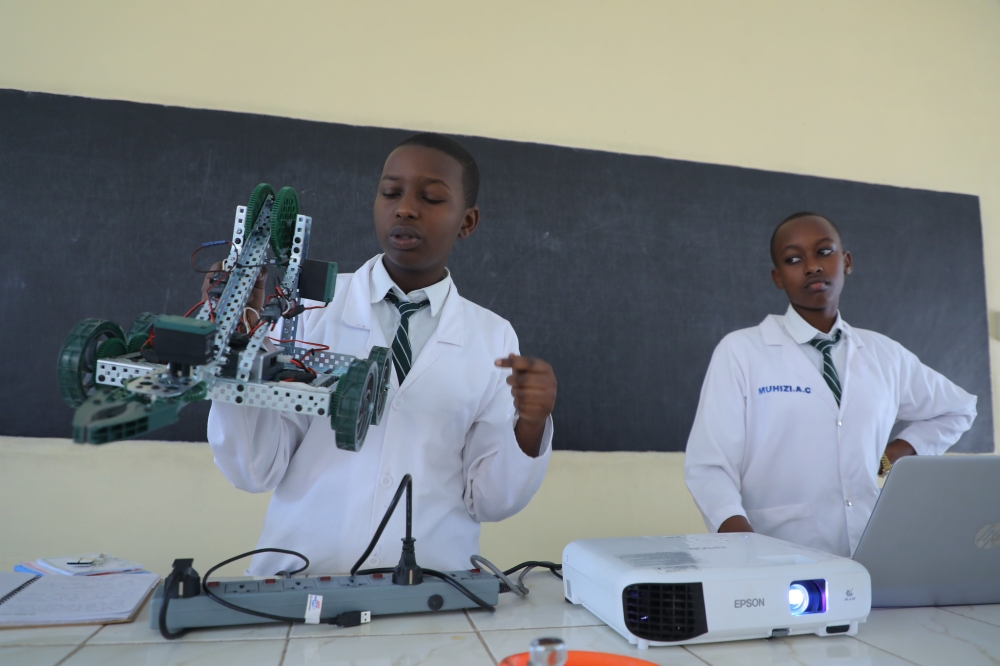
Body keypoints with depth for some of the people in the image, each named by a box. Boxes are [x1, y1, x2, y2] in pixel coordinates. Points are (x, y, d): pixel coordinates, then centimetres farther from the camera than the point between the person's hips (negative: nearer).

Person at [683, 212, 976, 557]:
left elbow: (957, 410, 29)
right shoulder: (739, 351, -3)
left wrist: (900, 450, 11)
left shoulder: (885, 354, 11)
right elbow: (709, 466, -8)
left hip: (870, 555, 4)